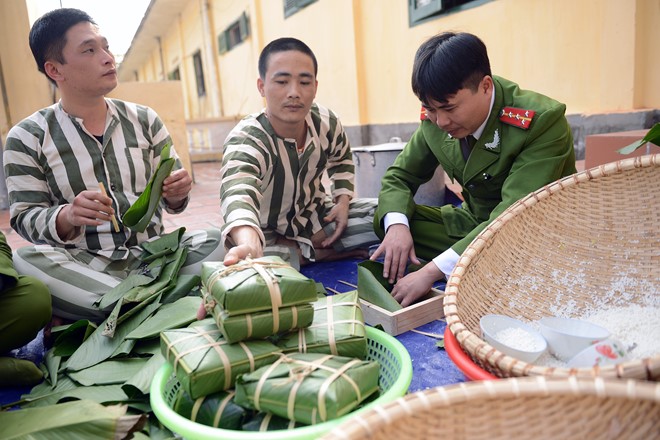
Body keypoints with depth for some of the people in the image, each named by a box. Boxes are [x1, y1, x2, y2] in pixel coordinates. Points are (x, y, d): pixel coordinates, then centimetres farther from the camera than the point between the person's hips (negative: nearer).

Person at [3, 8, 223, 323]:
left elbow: (171, 199, 10)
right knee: (26, 260, -32)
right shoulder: (27, 137, 1)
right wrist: (67, 217, -24)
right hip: (81, 265, -2)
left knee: (221, 241, -22)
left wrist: (176, 195, -15)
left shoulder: (145, 120, 7)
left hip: (152, 254, 3)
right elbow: (24, 217, -2)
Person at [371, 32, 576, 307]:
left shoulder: (543, 121, -26)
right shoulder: (435, 121, -9)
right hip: (474, 222, 6)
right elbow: (399, 175, 2)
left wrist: (433, 271, -41)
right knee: (386, 219, -11)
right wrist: (396, 225, -22)